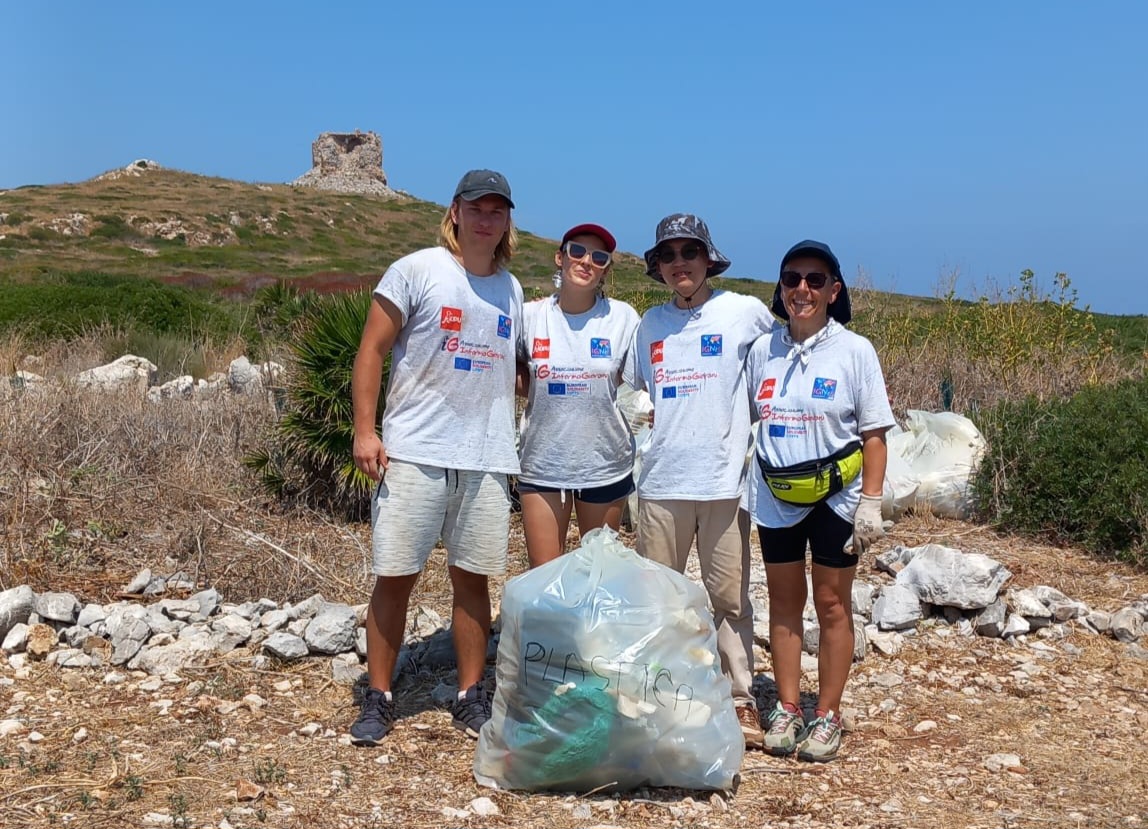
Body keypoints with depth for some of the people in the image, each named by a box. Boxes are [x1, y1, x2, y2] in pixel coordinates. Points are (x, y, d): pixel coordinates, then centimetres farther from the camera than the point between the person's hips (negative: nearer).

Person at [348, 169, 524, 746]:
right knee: (395, 578, 0)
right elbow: (372, 351, -4)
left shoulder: (511, 290, 13)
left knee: (472, 578, 9)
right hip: (414, 453, -4)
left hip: (487, 458, 4)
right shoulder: (417, 270, -2)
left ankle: (471, 697, 20)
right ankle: (378, 699, 13)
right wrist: (364, 430, -11)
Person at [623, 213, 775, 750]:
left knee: (729, 595, 3)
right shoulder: (650, 324, 10)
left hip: (724, 478, -3)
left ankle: (741, 699, 13)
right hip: (660, 479, 3)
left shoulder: (745, 313, -1)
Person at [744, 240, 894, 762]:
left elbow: (874, 434, -6)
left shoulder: (854, 351, -6)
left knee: (832, 604, 5)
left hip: (835, 498, -3)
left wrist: (871, 503, -12)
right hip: (776, 498, 3)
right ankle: (786, 709, 21)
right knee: (784, 602, 10)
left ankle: (827, 716, 14)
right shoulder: (762, 351, 3)